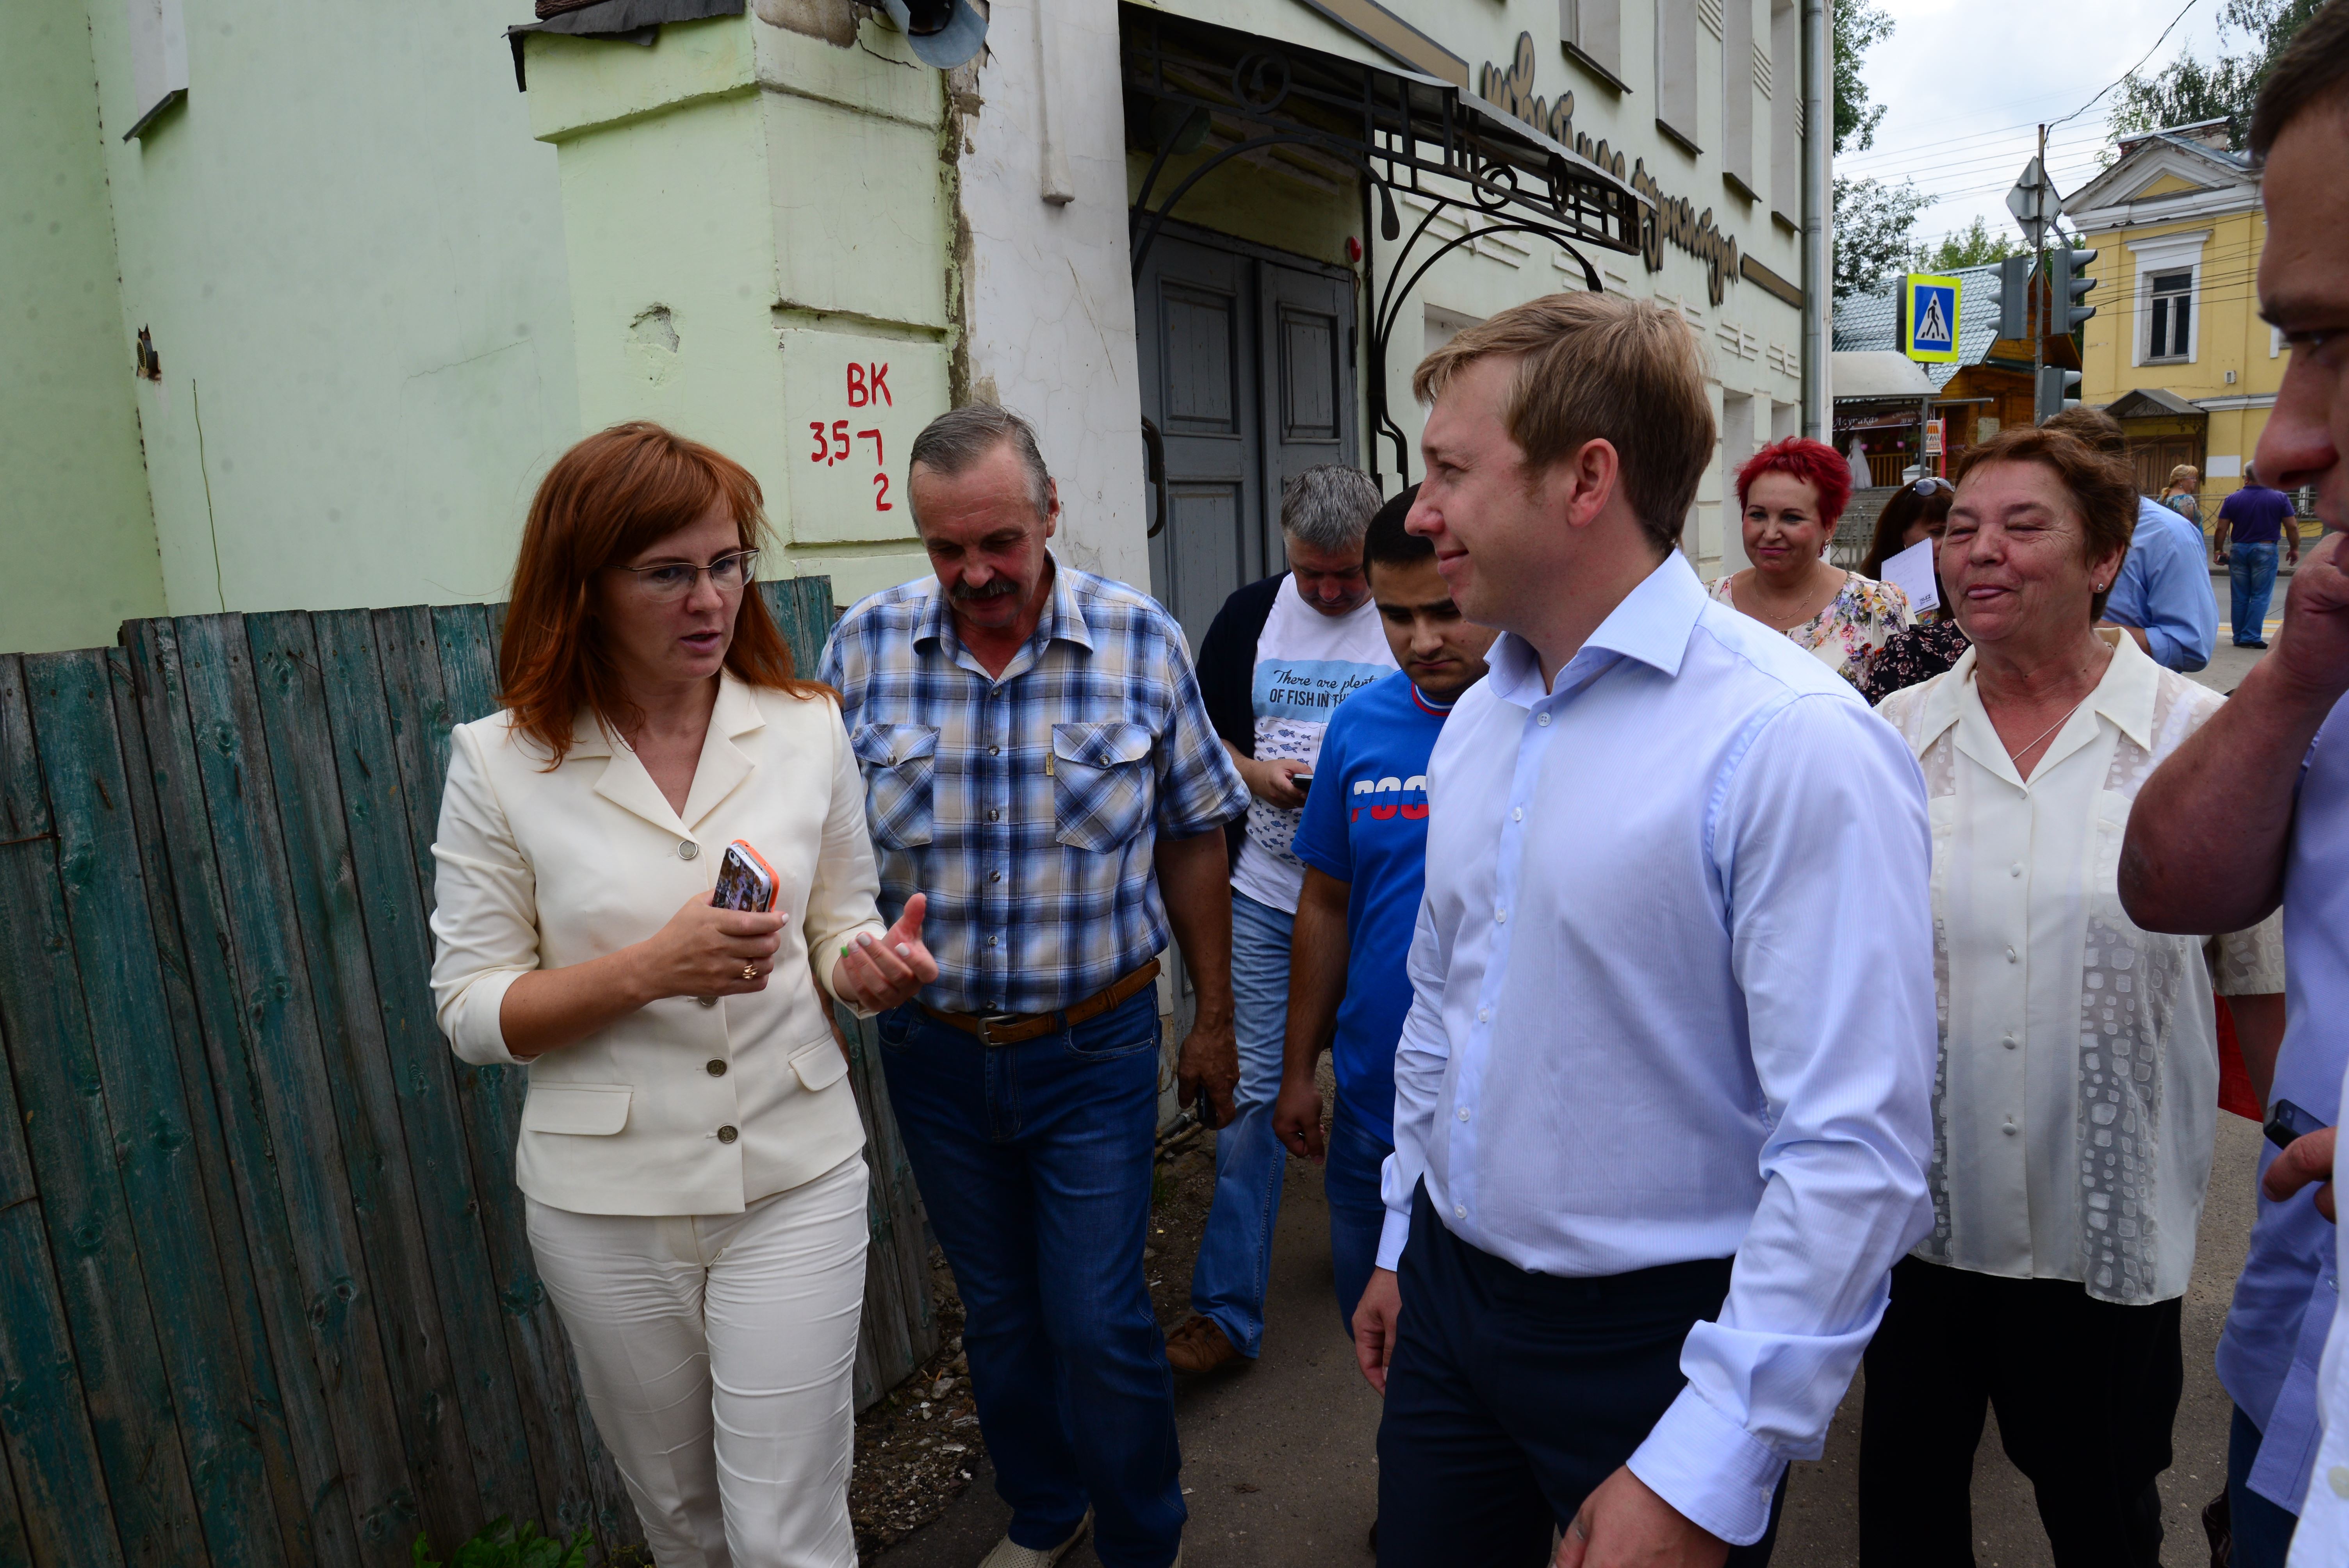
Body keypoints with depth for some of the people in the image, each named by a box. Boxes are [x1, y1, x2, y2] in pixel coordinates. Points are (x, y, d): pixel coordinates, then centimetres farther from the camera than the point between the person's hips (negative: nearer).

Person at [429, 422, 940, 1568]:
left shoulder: (808, 730, -3)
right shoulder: (500, 762, -8)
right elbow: (471, 1012, -7)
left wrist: (870, 968, -17)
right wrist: (648, 969, -23)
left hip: (797, 1181, 0)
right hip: (606, 1203, 0)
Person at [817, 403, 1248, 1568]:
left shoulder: (1142, 641, -9)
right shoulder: (862, 649, -6)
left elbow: (1191, 840, 0)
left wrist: (1213, 1019, 4)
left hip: (1094, 1045, -2)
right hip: (933, 1046, 2)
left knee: (1100, 1323, 3)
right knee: (997, 1312, 19)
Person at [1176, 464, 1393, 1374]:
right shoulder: (1250, 616, 5)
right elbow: (1201, 737, 12)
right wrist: (1254, 772, -7)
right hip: (1266, 903, 2)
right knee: (1252, 1097, 2)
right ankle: (1226, 1311, 11)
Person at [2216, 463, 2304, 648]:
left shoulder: (2232, 499, 0)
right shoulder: (2280, 498, -2)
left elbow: (2221, 529, -1)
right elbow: (2292, 526, -2)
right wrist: (2295, 549, 11)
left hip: (2239, 550, 2)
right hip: (2265, 549, -2)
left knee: (2239, 598, 7)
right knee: (2260, 596, -1)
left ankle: (2239, 638, 11)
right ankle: (2251, 637, -8)